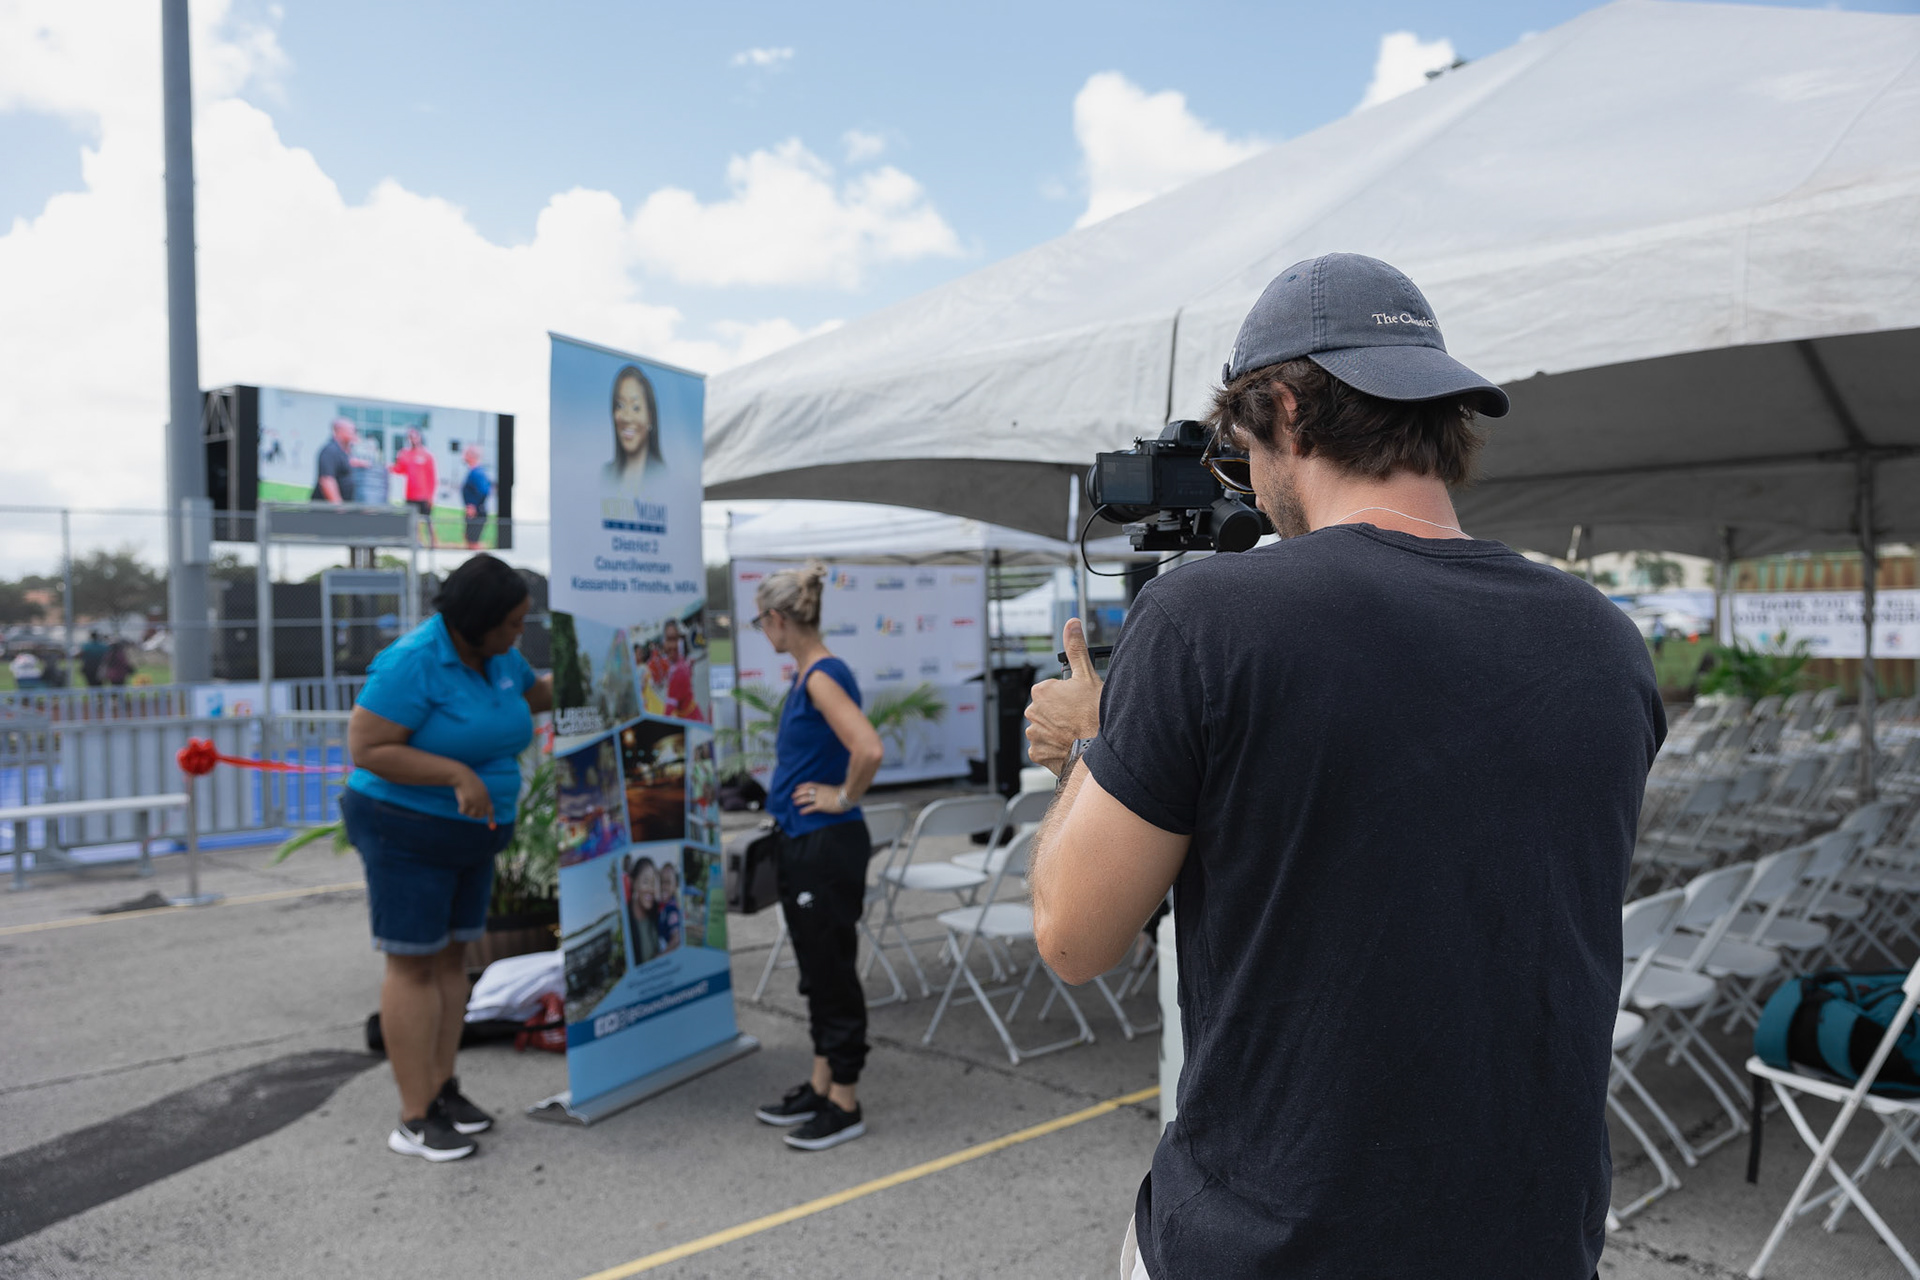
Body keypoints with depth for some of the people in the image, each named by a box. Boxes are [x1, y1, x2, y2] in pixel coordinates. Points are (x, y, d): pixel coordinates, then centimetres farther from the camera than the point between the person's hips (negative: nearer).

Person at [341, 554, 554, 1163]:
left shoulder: (497, 655, 2)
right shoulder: (412, 663, -23)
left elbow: (534, 693, 24)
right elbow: (366, 749, -25)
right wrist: (458, 774, -31)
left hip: (470, 834, 8)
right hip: (408, 832, -8)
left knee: (452, 956, 11)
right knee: (414, 964, -3)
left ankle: (442, 1088, 22)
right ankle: (415, 1119, 3)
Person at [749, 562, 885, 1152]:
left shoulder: (824, 676, -19)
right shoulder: (804, 675, 10)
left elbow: (868, 749, -32)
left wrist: (845, 797, -18)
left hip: (829, 845, -10)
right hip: (800, 841, 10)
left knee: (833, 970, 1)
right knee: (816, 969, 17)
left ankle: (844, 1105, 13)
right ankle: (820, 1086, 29)